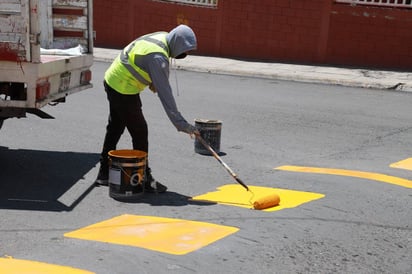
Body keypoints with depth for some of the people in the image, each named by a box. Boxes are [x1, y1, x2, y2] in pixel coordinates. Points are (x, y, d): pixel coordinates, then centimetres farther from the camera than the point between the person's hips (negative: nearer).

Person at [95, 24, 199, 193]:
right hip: (123, 90, -10)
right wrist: (181, 124, -33)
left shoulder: (163, 37, -3)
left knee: (114, 129, 18)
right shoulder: (158, 57, -30)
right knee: (140, 132, -4)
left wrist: (151, 81, 10)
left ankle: (104, 174, 30)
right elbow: (165, 93, -33)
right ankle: (144, 179, 5)